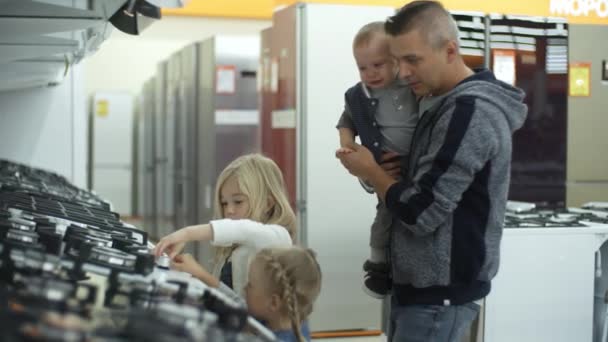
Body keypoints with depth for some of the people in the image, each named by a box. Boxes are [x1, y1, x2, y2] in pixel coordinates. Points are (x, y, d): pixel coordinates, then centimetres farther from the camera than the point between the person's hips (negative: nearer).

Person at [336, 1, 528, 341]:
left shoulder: (470, 111, -20)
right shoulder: (448, 103, 11)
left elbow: (420, 211, -22)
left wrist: (371, 171, -7)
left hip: (440, 293, -9)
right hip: (420, 283, 10)